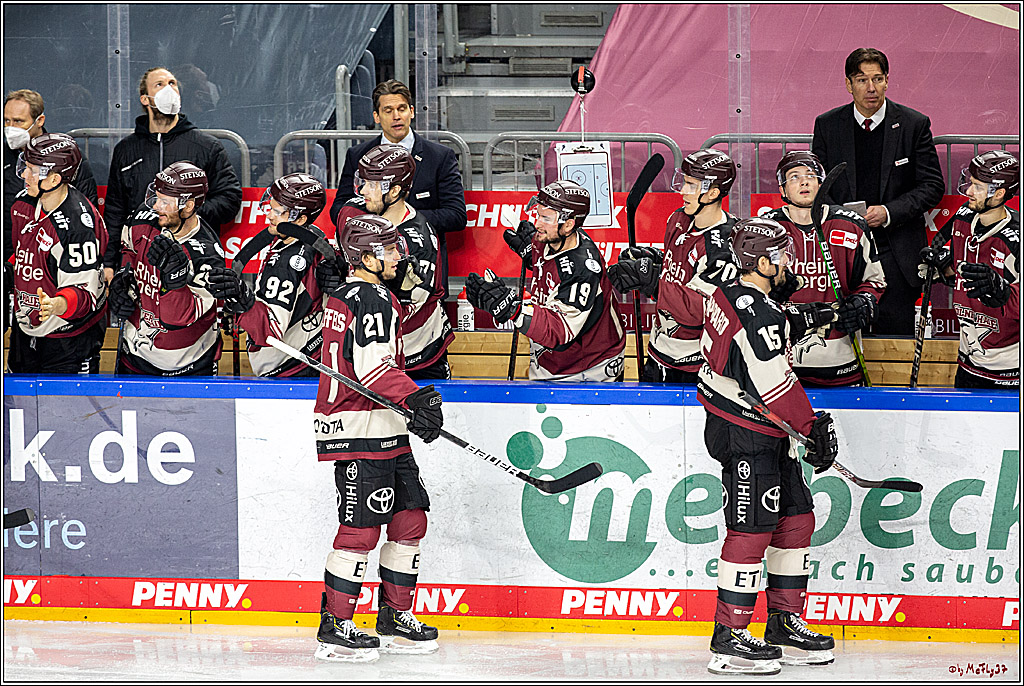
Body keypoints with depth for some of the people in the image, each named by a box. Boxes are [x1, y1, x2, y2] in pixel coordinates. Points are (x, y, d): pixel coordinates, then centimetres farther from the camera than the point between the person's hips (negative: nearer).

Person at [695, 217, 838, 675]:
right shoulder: (759, 316, -23)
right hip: (746, 435, -10)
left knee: (796, 518, 14)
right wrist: (813, 427, -14)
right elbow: (776, 386, -22)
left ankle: (784, 624, 21)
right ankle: (729, 638, -3)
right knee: (752, 529, -7)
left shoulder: (727, 293, 6)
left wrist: (798, 321, 19)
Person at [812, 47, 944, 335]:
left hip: (896, 254, -1)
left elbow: (932, 186, 0)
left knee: (896, 337, -1)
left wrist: (890, 212, -14)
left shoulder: (914, 125, 0)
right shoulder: (827, 125, 4)